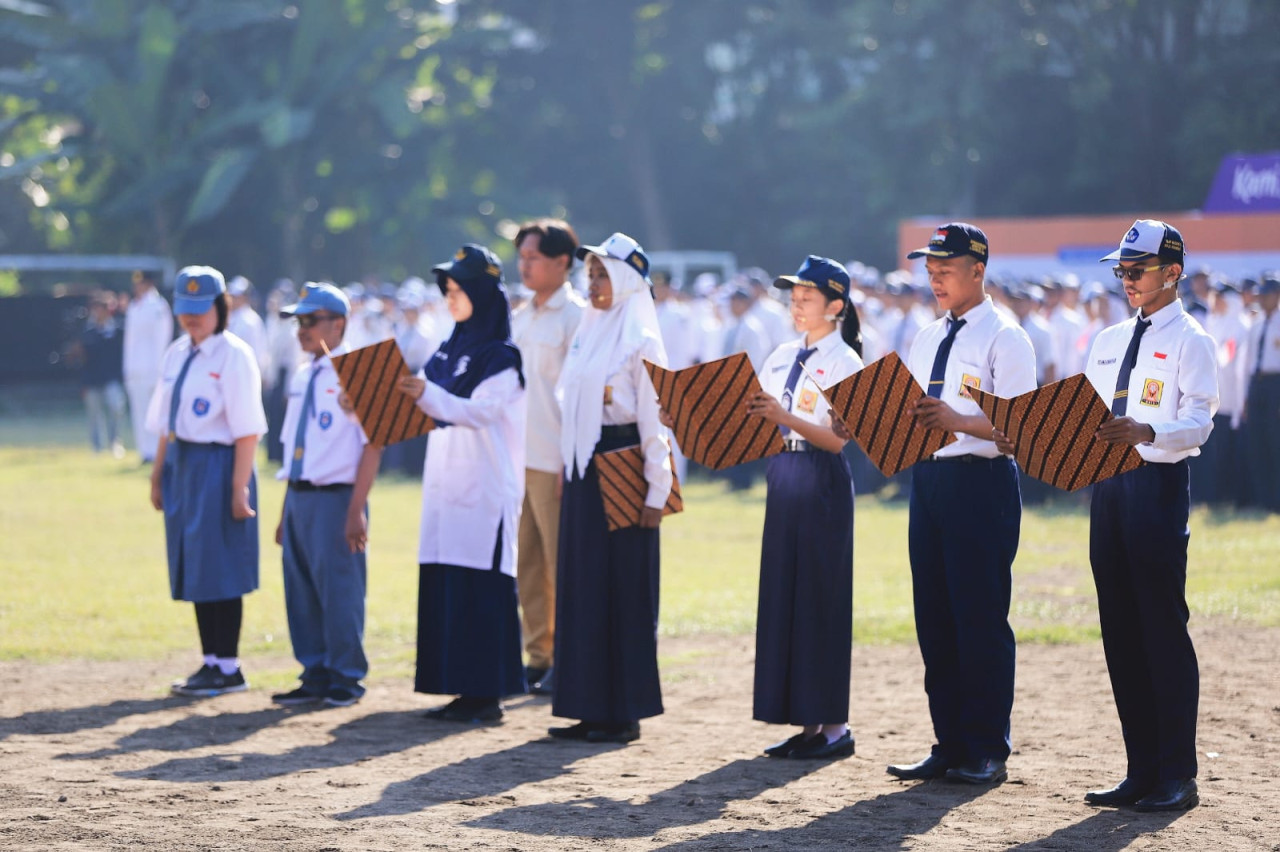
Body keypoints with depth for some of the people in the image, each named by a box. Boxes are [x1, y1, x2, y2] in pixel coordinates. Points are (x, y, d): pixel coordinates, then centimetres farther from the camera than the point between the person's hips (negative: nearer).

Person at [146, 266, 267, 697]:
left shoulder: (234, 355, -11)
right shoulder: (177, 353, 12)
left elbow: (247, 431, -15)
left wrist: (240, 487, -20)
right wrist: (158, 474, 15)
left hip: (218, 464, -8)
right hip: (181, 464, 8)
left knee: (219, 568, -4)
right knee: (192, 566, 10)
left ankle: (228, 668, 3)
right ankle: (211, 662, 18)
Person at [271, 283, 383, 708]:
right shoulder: (302, 377, 14)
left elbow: (372, 445, -14)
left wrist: (356, 510, -18)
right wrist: (286, 511, 17)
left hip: (336, 498, -8)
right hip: (300, 497, 8)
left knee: (338, 590, -3)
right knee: (301, 592, 11)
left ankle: (345, 679, 8)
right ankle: (316, 677, 20)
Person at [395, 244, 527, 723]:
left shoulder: (500, 356, -6)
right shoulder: (451, 349, 16)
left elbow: (480, 411, -19)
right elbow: (437, 410, 16)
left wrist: (427, 394, -30)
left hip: (484, 486, -8)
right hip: (447, 484, 8)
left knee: (481, 587, -8)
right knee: (443, 587, 5)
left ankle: (486, 693, -5)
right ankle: (462, 688, 10)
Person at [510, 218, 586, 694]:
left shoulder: (576, 317, -7)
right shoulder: (519, 318, 16)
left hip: (556, 459, -7)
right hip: (517, 457, 7)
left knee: (563, 564, -3)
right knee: (527, 565, 9)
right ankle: (538, 658, 15)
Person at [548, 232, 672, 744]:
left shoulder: (640, 341, -9)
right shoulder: (588, 332, 14)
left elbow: (655, 418, -12)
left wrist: (656, 492, -15)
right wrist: (568, 466, 15)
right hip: (582, 468, 8)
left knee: (623, 590, -3)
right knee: (581, 585, 8)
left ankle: (625, 712, 3)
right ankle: (589, 707, 14)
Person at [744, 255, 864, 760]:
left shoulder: (845, 362, -7)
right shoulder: (782, 357, 13)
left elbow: (837, 439, -15)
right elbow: (759, 422, 14)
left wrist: (784, 417, -25)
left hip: (823, 482, -7)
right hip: (783, 474, 7)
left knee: (820, 598, -5)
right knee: (783, 595, 6)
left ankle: (833, 726, 0)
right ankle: (807, 722, 11)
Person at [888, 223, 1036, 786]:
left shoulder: (1004, 338, -6)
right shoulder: (927, 339, 17)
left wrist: (957, 421, -28)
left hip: (982, 484, -7)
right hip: (927, 479, 8)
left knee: (980, 618, -4)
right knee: (934, 618, 8)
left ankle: (987, 753, 3)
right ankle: (949, 747, 15)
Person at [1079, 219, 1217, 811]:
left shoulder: (1190, 340, -4)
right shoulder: (1109, 341, 18)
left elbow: (1199, 421, -15)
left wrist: (1147, 432, -33)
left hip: (1160, 484, -7)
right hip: (1107, 485, 8)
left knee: (1164, 630, -7)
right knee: (1120, 630, 8)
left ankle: (1177, 777, -3)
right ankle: (1141, 769, 14)